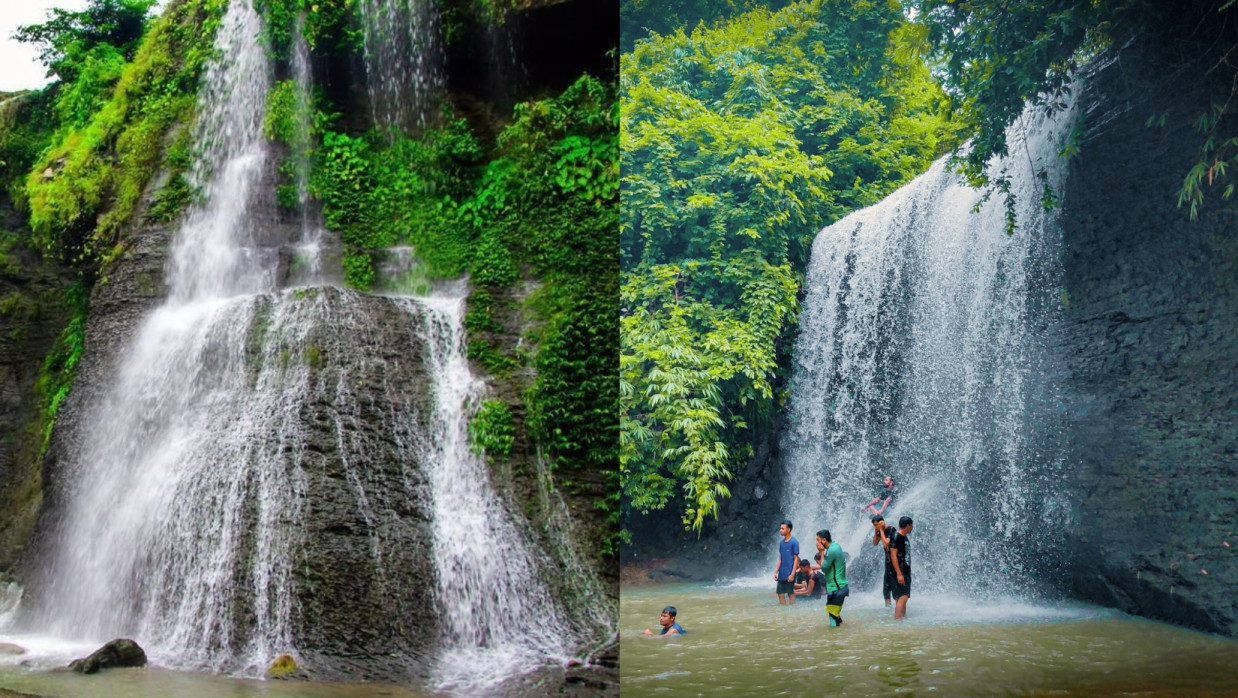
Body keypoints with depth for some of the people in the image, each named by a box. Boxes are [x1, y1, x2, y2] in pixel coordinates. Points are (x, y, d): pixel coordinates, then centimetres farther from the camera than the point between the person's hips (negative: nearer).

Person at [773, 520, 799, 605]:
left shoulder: (794, 542, -9)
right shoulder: (781, 543, 10)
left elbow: (796, 559, -10)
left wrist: (792, 574, -15)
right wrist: (776, 572, 9)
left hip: (789, 574, -6)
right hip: (781, 574, 7)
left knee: (790, 593, 0)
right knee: (780, 593, 8)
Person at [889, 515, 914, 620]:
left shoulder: (904, 537, 16)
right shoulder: (896, 537, -13)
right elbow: (893, 556, -18)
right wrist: (899, 574, -22)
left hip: (906, 572, 10)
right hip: (900, 572, -10)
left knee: (904, 598, 12)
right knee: (902, 597, -15)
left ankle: (903, 618, 17)